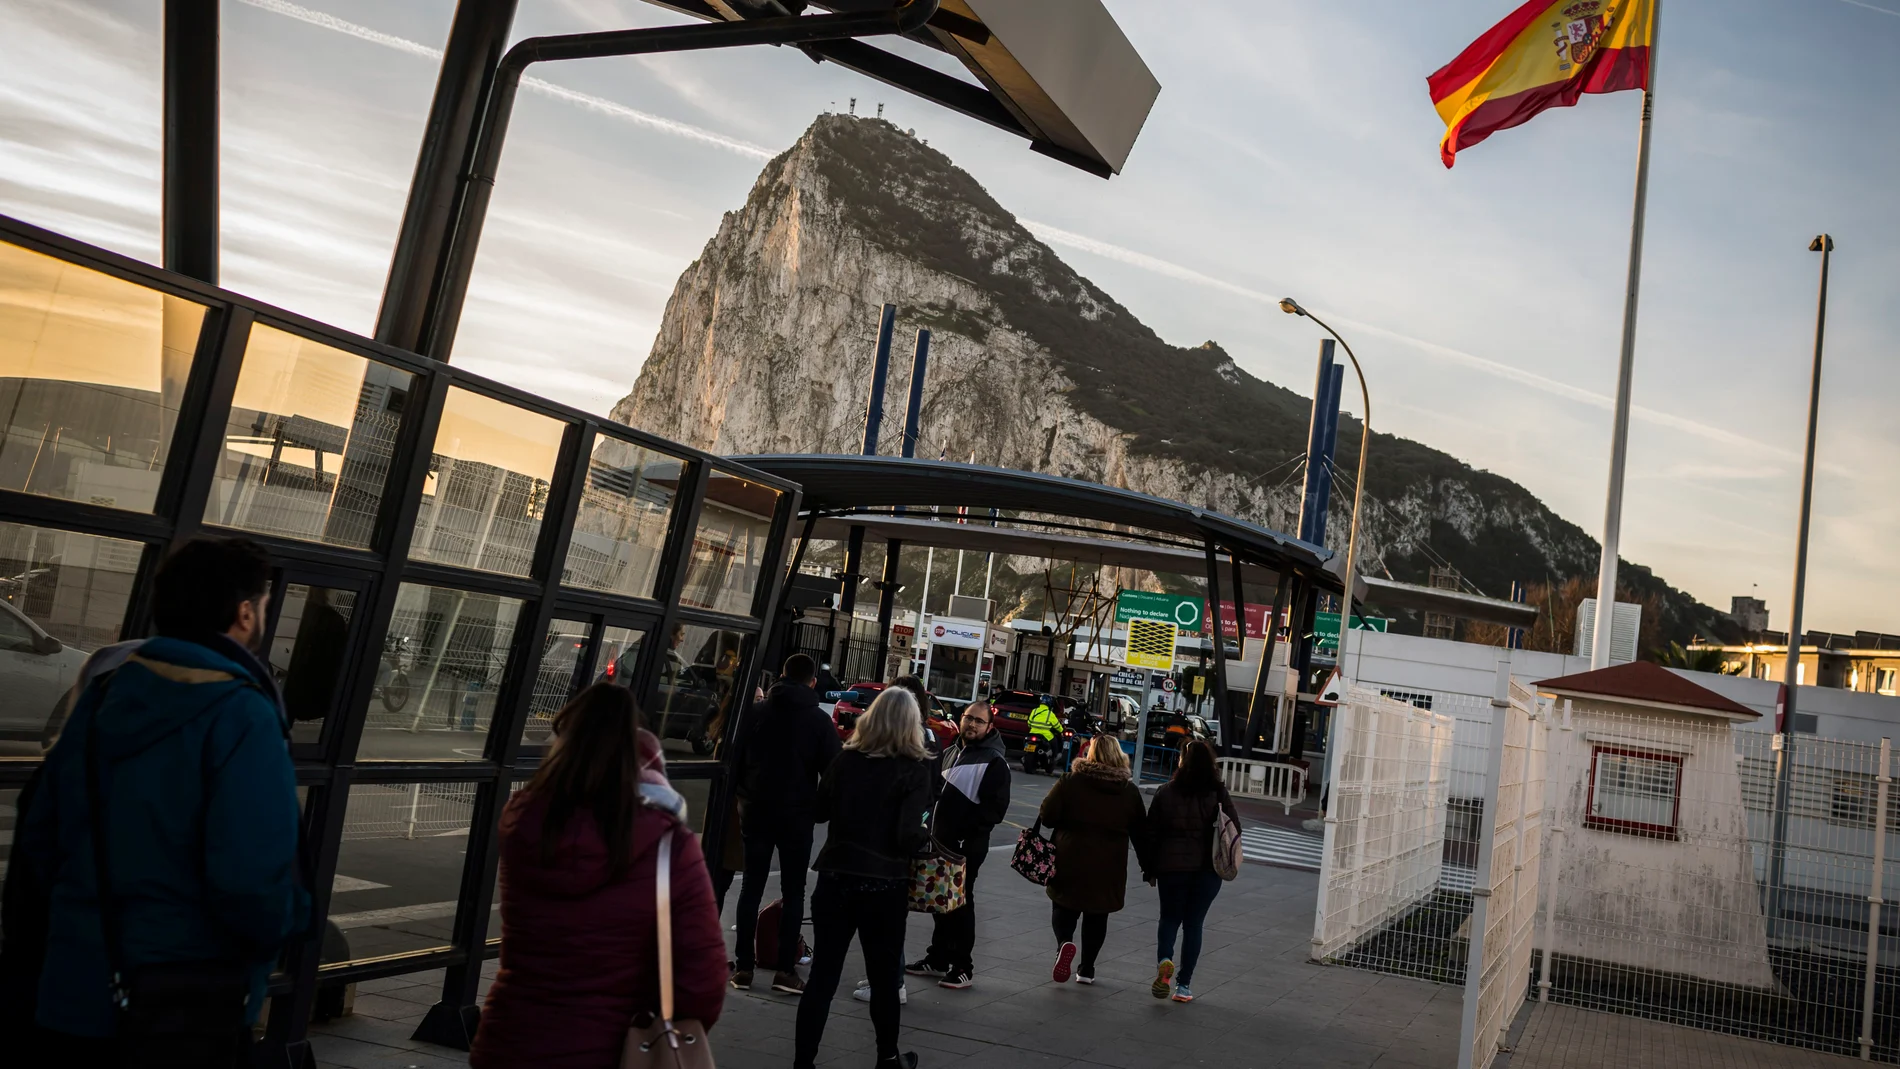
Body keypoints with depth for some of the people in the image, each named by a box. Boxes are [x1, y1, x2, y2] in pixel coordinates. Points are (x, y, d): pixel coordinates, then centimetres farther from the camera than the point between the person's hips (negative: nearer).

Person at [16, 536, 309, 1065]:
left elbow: (37, 843, 9)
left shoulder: (103, 695, 3)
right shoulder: (240, 715, -20)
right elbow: (254, 886, -28)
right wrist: (293, 916, -7)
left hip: (72, 999, 7)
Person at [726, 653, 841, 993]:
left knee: (751, 887, 8)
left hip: (756, 810, 2)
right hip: (797, 814, -2)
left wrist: (743, 797, 10)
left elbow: (736, 761, 2)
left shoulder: (756, 712, 1)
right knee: (793, 892, 5)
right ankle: (785, 969, 1)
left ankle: (743, 966, 7)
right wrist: (821, 807, 7)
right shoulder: (819, 720, -4)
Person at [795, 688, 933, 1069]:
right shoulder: (914, 769, -11)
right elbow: (909, 837, -18)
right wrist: (927, 833, 2)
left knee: (822, 974, 9)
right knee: (884, 976, 15)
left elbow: (819, 811, 10)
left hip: (835, 878, 2)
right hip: (884, 886, -2)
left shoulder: (846, 759, 0)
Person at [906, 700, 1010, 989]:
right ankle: (938, 958, 26)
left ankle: (964, 967, 7)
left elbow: (996, 808, -16)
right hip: (940, 840, 7)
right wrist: (932, 826, 11)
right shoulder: (951, 751, 15)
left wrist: (969, 831, -22)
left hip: (968, 845, -7)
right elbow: (937, 790, 24)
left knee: (961, 903, -2)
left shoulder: (994, 761, -10)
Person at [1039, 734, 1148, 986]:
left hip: (1071, 861, -2)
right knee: (1097, 915, 16)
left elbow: (1047, 817, -10)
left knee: (1064, 907, 14)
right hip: (1108, 867, 2)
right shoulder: (1130, 792, 3)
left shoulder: (1070, 783, -8)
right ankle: (1087, 968, 19)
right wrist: (1147, 866, 16)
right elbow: (1140, 832, 7)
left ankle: (1064, 943, -13)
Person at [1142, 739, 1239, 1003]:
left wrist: (1149, 869, 8)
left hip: (1172, 866, 0)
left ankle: (1164, 961, -12)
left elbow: (1152, 833, 0)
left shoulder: (1166, 792, -3)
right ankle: (1183, 984, 8)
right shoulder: (1219, 793, -5)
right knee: (1193, 923, 10)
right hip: (1207, 869, 0)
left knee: (1169, 918, 14)